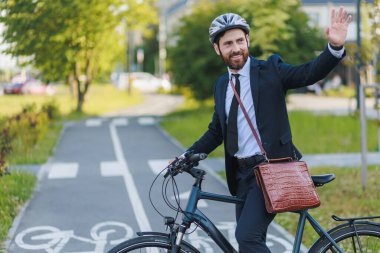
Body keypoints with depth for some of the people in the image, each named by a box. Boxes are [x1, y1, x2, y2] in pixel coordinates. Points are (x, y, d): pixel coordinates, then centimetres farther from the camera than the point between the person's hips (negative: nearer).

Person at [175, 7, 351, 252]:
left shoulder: (270, 69, -4)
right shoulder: (222, 84, 12)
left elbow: (310, 73, -19)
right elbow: (216, 130, 17)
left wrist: (335, 46, -36)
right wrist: (188, 155, 4)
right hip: (242, 173, 7)